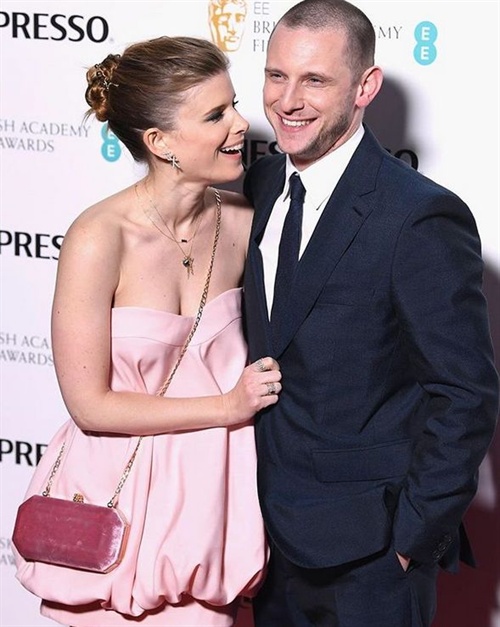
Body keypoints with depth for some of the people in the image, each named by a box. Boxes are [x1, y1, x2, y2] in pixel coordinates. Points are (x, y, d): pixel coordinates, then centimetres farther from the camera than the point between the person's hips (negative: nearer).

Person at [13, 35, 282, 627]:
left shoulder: (241, 223, -4)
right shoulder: (98, 240, -19)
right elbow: (89, 404, -15)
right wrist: (225, 407, -13)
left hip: (207, 492, 5)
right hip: (121, 500, -4)